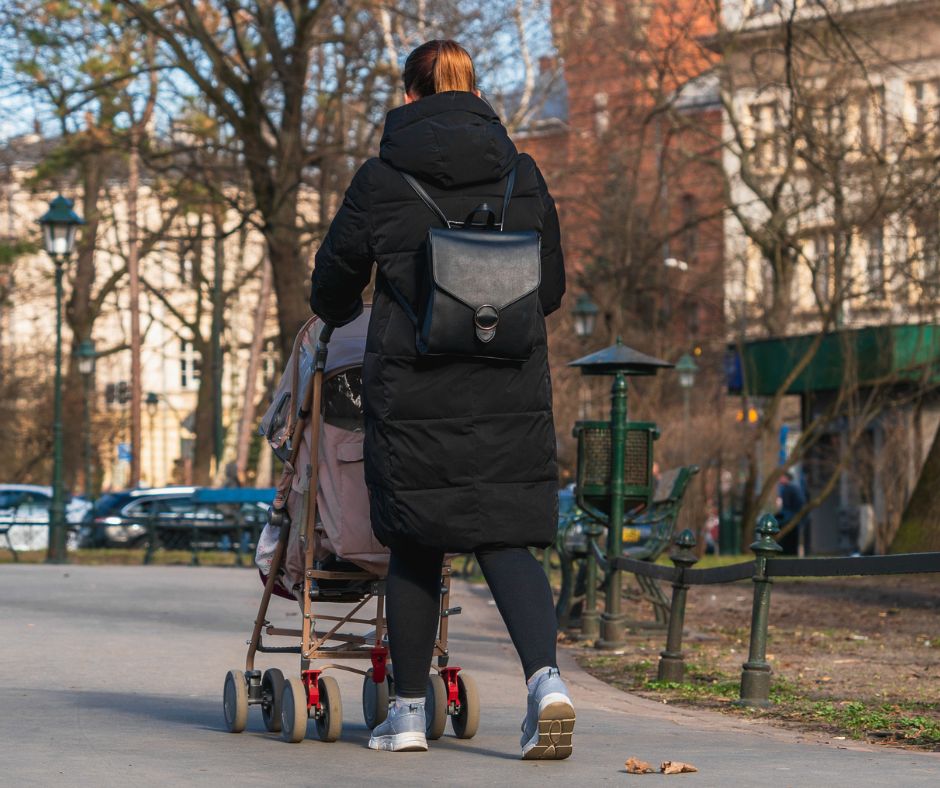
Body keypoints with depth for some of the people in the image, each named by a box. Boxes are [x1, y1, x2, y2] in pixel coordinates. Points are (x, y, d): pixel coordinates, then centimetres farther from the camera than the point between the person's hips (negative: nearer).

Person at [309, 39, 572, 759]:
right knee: (506, 538, 5)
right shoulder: (522, 173, 6)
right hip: (511, 392, 2)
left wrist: (338, 317, 34)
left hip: (413, 390, -2)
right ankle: (546, 679, -17)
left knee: (415, 545, 10)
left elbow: (333, 289, 10)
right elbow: (552, 288, 14)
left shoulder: (382, 179, -1)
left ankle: (410, 710, 17)